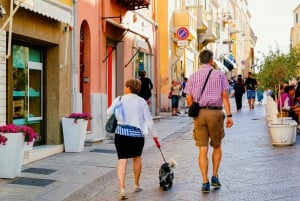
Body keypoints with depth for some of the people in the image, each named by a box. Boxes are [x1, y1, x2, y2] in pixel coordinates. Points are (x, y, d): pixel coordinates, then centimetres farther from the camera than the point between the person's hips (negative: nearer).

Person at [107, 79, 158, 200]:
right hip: (137, 134, 1)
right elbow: (148, 120, 1)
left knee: (122, 160, 0)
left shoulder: (119, 100, 0)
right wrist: (154, 135, 10)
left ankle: (122, 189, -12)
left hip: (121, 133, -1)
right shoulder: (141, 101, 0)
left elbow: (109, 113, 3)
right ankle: (136, 185, 34)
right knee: (137, 158, 21)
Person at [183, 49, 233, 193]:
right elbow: (225, 96, -3)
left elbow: (189, 99, 3)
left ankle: (205, 182, 1)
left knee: (202, 149, 3)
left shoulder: (193, 76, 7)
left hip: (199, 113, 1)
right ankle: (215, 177, 15)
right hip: (215, 112, -1)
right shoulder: (219, 74, 3)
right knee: (217, 146, 18)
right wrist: (229, 115, -3)